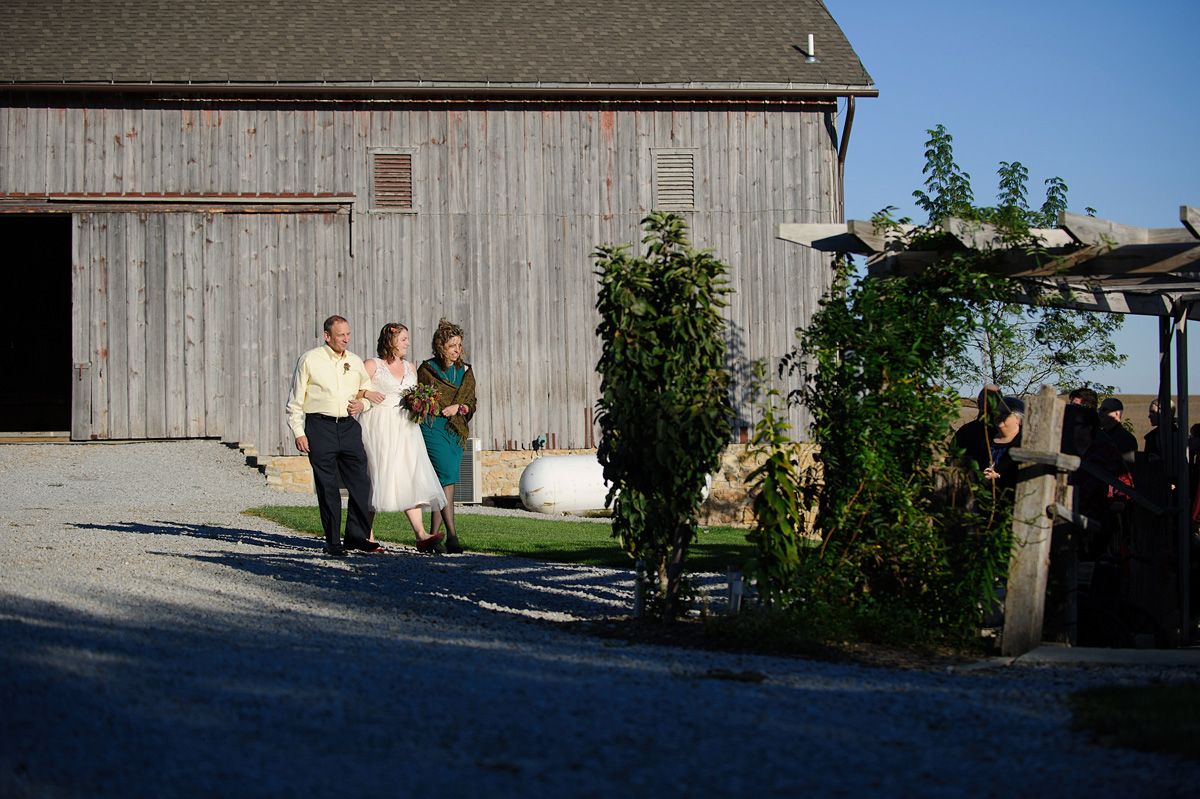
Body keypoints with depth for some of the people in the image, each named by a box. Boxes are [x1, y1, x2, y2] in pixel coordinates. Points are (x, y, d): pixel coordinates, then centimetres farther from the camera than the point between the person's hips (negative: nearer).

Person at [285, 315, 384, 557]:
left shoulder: (355, 362, 13)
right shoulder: (309, 360, 1)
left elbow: (370, 390, 26)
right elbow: (295, 401, 2)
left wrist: (362, 404, 3)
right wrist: (298, 432, -5)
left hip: (349, 427, 4)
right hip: (320, 428, -4)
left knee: (361, 482, -3)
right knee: (327, 488, 0)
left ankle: (356, 536, 7)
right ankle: (333, 542, 6)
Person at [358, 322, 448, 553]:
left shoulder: (410, 368, 18)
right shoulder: (372, 365, 1)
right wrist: (366, 394, -20)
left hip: (404, 428, 5)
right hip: (379, 427, -5)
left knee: (411, 477, -8)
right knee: (377, 477, -5)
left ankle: (420, 535, -19)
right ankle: (366, 535, 4)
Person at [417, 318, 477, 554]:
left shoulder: (465, 371, 12)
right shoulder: (427, 370, 0)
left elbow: (472, 404, 14)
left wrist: (459, 407, -6)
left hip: (457, 431, 5)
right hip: (433, 428, -5)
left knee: (442, 481, 6)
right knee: (446, 477, -17)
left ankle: (433, 534, 11)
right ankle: (451, 534, -20)